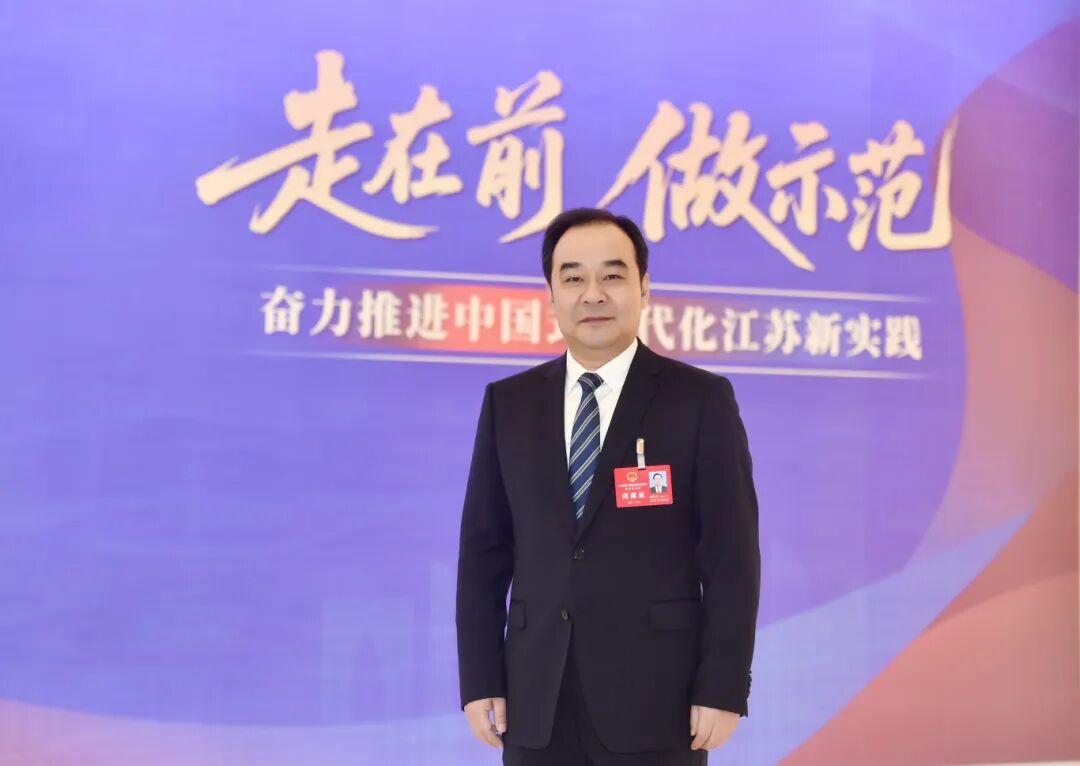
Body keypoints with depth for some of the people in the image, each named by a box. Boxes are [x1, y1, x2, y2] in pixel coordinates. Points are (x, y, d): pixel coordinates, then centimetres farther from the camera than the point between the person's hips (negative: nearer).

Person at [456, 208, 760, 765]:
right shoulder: (507, 403, 8)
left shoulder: (702, 400, -1)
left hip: (656, 696, -3)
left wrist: (723, 688, -9)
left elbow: (731, 556, -4)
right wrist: (480, 681, 3)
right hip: (536, 701, 3)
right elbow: (484, 551, 8)